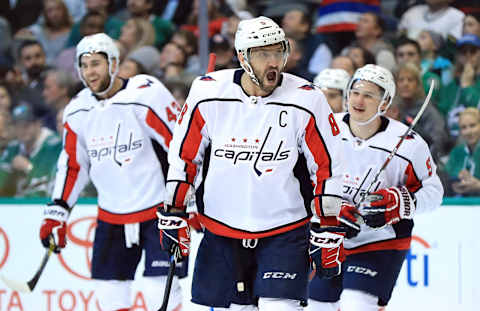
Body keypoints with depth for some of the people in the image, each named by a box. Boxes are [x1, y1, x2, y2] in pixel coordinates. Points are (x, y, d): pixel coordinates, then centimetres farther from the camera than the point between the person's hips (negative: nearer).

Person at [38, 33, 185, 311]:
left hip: (158, 209, -6)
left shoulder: (146, 95, -16)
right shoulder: (78, 111, 4)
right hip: (112, 213, 6)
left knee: (161, 287, -12)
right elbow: (73, 164, 16)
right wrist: (57, 212, 10)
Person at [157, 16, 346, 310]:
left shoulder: (307, 101, -12)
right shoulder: (207, 93, -8)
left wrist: (329, 232, -6)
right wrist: (173, 215, 4)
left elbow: (327, 169, -5)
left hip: (284, 231, -2)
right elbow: (184, 156, 4)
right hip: (221, 228, 2)